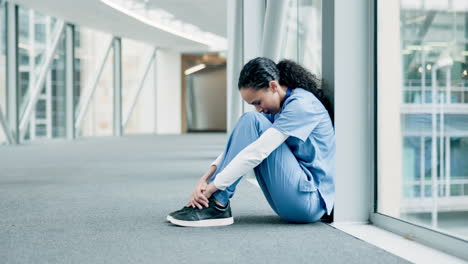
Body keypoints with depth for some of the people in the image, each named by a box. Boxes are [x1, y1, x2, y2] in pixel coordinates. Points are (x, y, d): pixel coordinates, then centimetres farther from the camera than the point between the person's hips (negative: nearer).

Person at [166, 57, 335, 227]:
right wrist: (206, 178, -6)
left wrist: (212, 187, -22)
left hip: (309, 200, -9)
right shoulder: (277, 108, 13)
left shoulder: (301, 104, -15)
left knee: (251, 122, -17)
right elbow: (239, 147, 8)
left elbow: (257, 152, -23)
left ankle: (217, 206, -19)